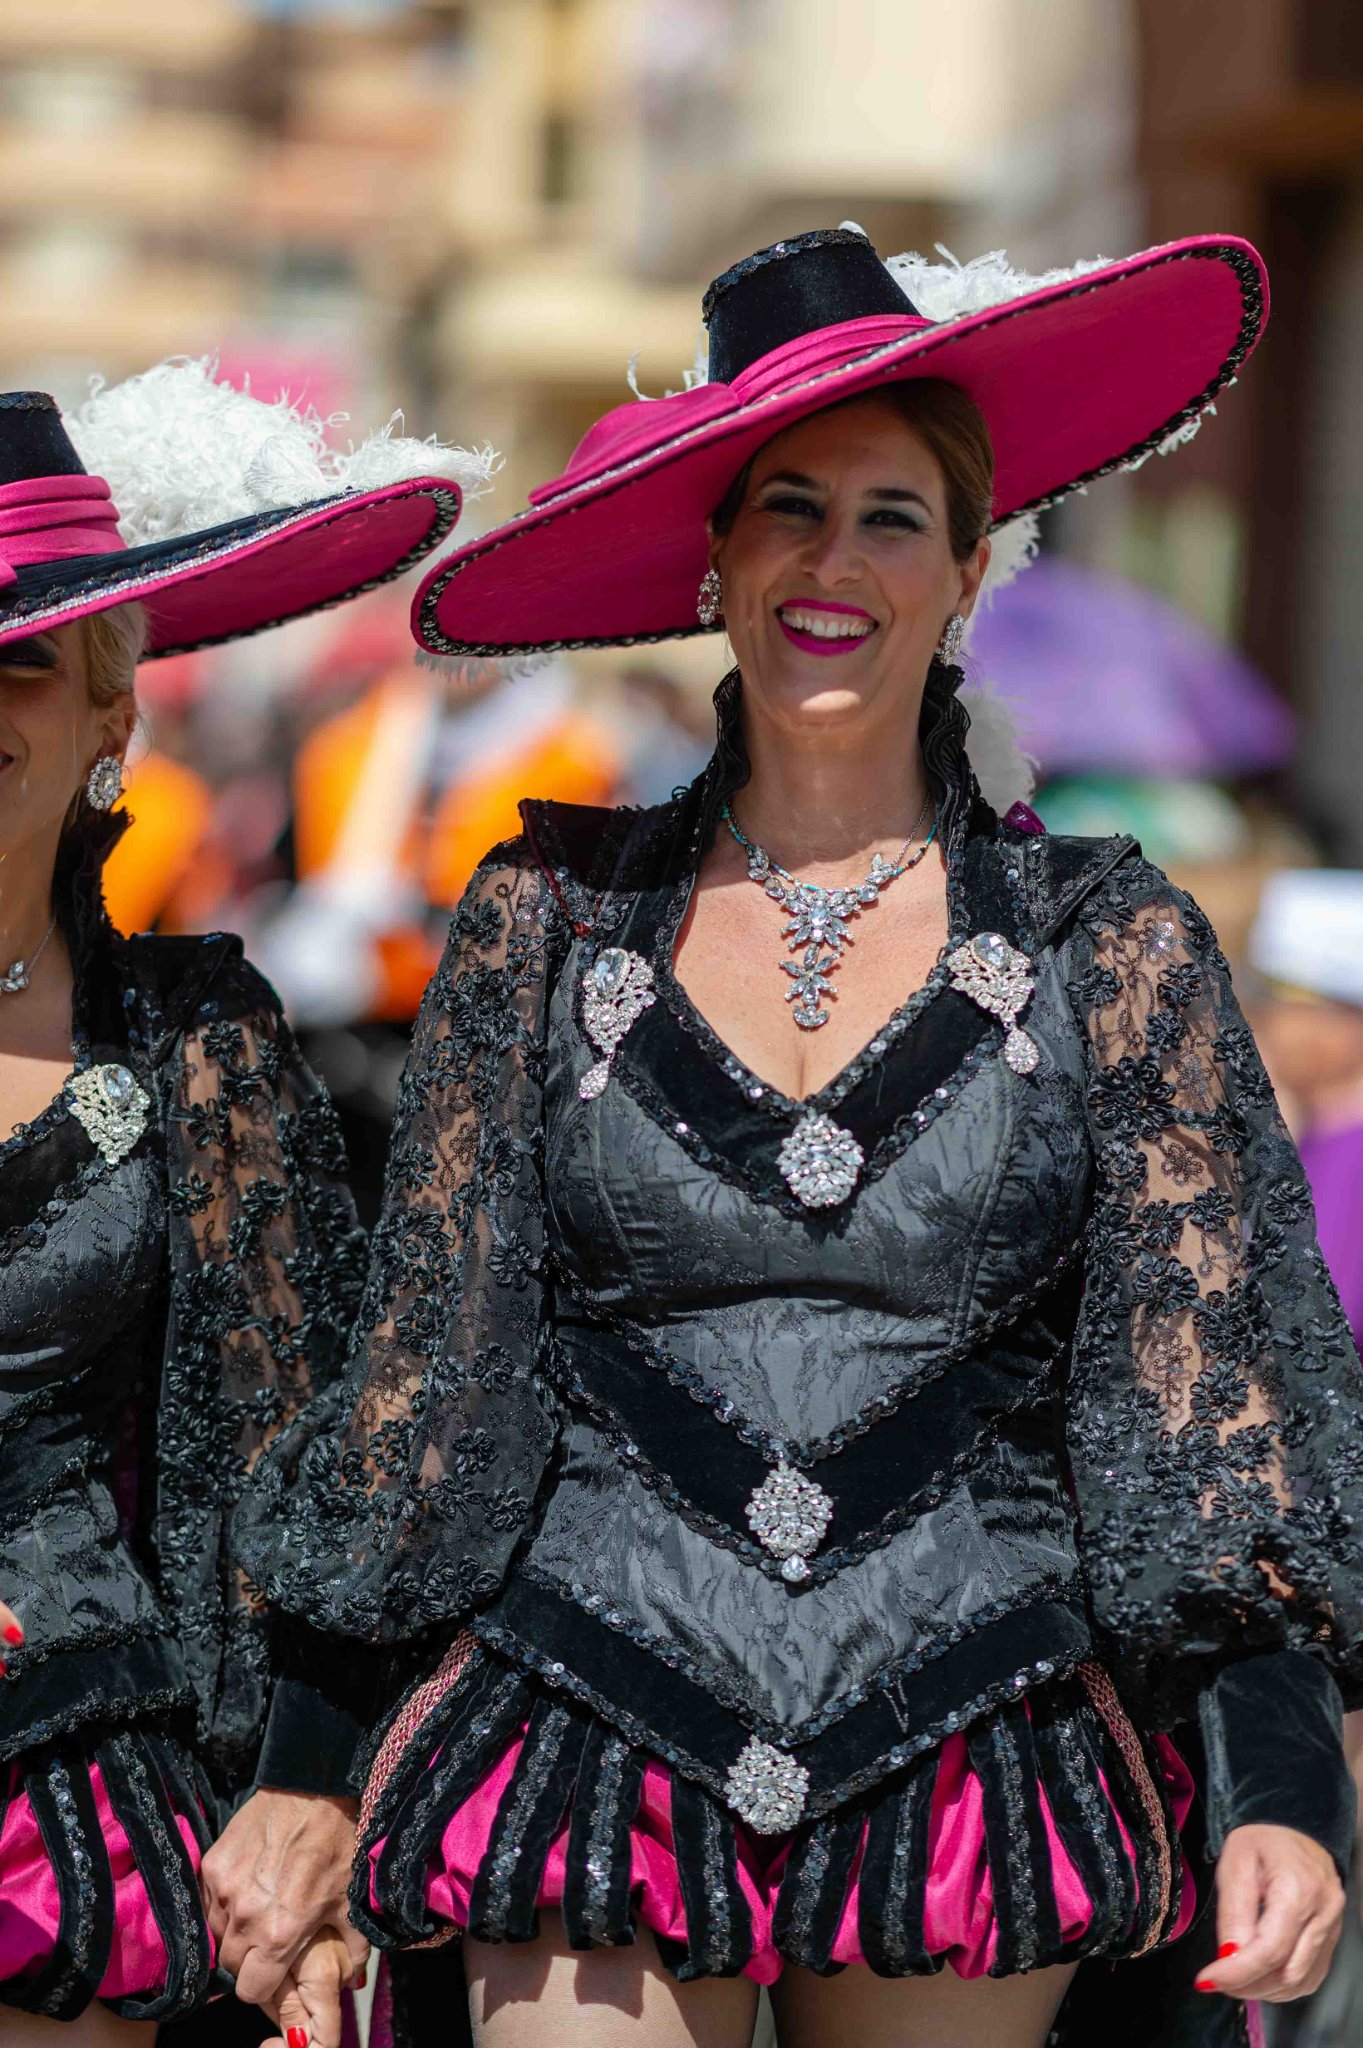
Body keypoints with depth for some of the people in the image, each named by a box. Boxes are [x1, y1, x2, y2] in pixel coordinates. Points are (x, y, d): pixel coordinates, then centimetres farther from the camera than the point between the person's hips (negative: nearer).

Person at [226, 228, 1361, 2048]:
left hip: (974, 1781, 0)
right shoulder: (550, 926, 4)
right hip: (593, 1744, 0)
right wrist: (311, 1763, 6)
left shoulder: (1117, 954, 2)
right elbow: (419, 1376, 8)